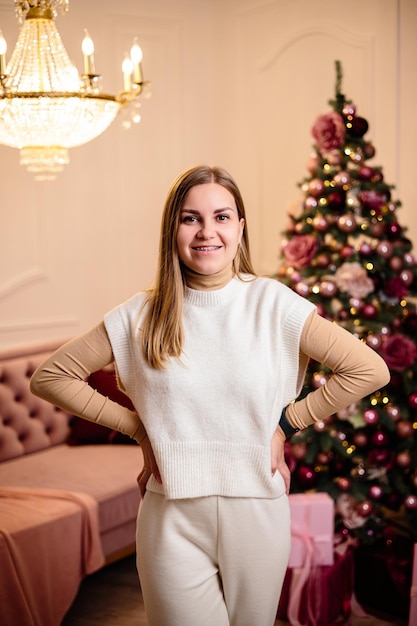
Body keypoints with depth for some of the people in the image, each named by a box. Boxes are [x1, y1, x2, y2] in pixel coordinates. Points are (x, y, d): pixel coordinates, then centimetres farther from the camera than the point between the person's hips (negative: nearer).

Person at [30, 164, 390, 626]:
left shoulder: (273, 304, -6)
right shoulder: (142, 316, -3)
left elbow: (371, 370, -5)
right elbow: (49, 377, 2)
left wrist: (286, 424, -5)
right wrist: (138, 429, -3)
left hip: (257, 512, 1)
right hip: (173, 521, 0)